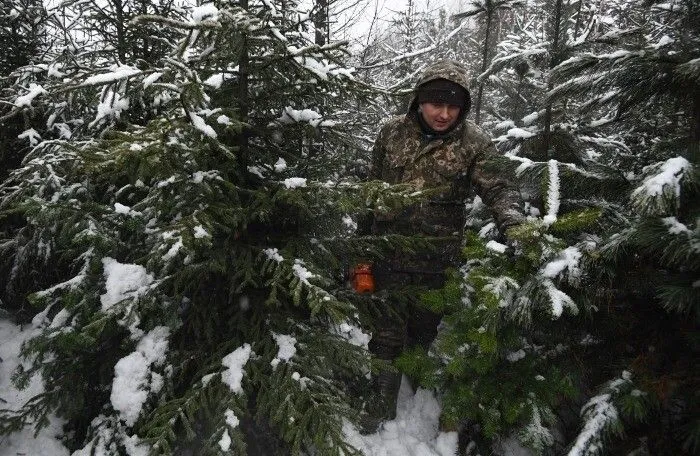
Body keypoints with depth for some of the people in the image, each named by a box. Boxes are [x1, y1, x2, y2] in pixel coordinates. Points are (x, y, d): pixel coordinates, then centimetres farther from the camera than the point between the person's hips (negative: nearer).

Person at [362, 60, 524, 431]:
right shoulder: (393, 132, -2)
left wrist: (513, 222, -37)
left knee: (423, 331, 19)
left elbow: (498, 189, -15)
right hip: (390, 252, 1)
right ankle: (379, 413, 23)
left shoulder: (473, 142, -7)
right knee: (387, 335, 6)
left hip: (438, 261, 0)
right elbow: (373, 188, 6)